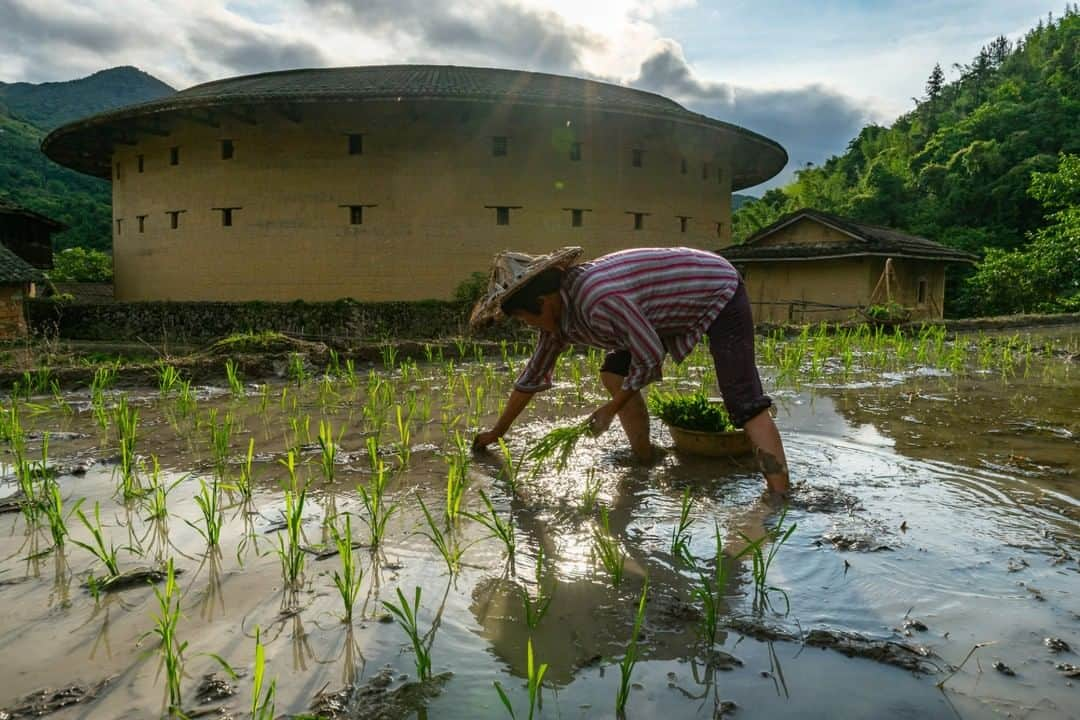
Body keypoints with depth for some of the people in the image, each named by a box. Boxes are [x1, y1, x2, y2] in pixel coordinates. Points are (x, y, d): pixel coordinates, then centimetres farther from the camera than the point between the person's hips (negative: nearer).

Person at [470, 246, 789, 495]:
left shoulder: (597, 299, -35)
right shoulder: (558, 308, -5)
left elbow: (650, 358, -27)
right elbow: (534, 375, 7)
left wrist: (612, 409, -13)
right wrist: (497, 432, 14)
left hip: (719, 291, -9)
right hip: (684, 301, 9)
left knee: (745, 402, -20)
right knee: (614, 374, 3)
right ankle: (644, 462, 13)